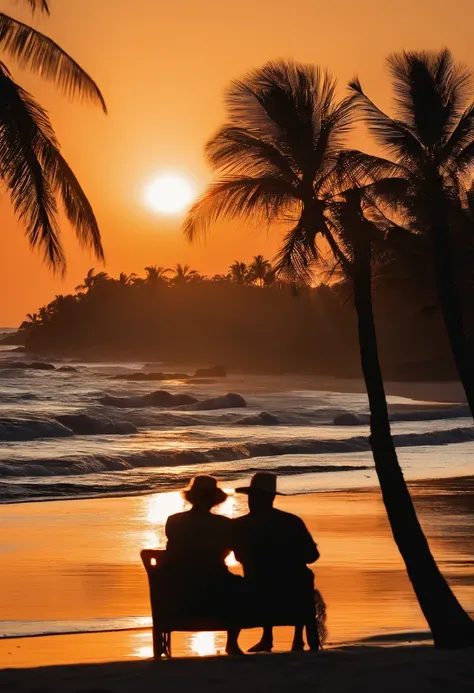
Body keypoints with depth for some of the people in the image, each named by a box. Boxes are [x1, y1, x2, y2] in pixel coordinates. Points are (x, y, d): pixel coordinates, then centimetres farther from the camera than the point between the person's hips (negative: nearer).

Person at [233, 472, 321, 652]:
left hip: (258, 595, 0)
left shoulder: (238, 526, -4)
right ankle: (306, 638, 24)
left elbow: (241, 559, 9)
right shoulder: (292, 521, -2)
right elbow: (312, 555, 4)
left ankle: (267, 637, 27)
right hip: (294, 596, 0)